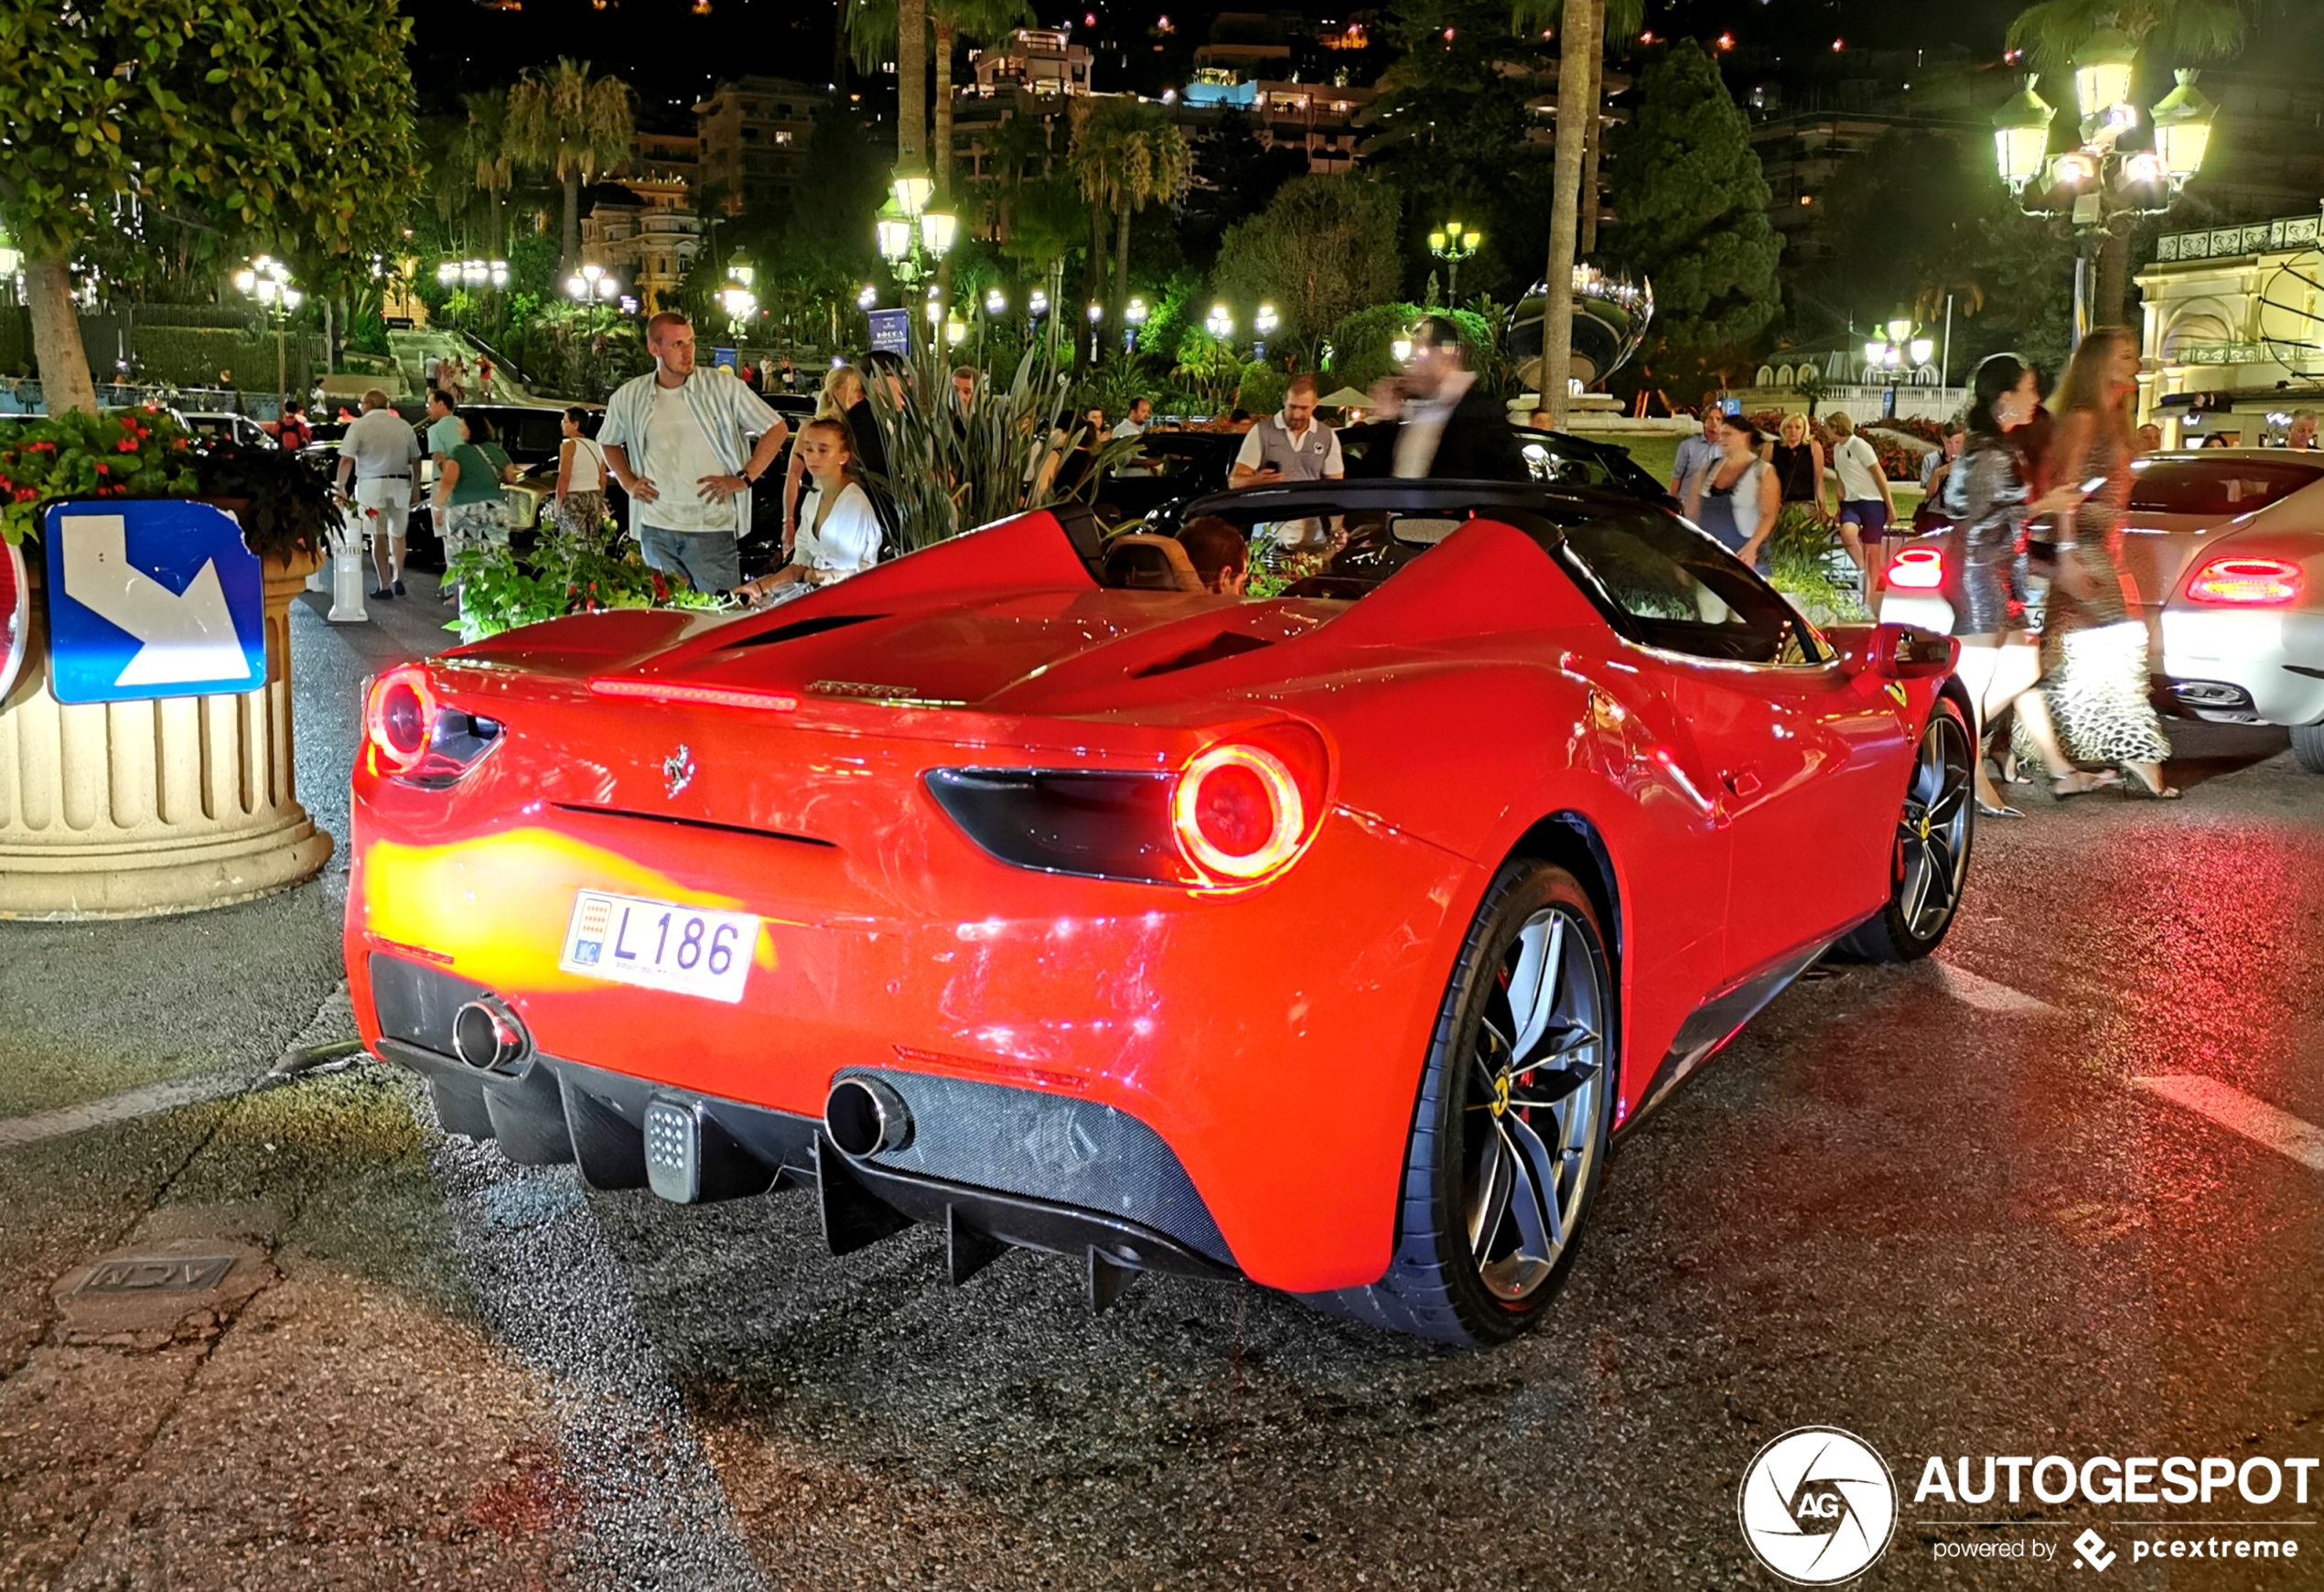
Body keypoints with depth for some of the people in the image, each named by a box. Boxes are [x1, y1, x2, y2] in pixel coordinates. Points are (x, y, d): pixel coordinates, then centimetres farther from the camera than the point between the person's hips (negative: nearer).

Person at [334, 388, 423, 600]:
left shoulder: (359, 426, -4)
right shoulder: (403, 426, 7)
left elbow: (346, 460, -10)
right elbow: (415, 460, 9)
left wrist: (341, 486, -2)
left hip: (372, 485, -3)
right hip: (400, 485, 3)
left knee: (379, 536, 3)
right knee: (397, 534, 19)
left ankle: (385, 586, 2)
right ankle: (398, 579, 19)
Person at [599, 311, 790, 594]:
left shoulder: (723, 387, -4)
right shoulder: (628, 397, 6)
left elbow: (777, 429, 0)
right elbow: (608, 442, 24)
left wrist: (744, 479, -7)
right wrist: (628, 482, 8)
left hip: (712, 527, -3)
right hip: (655, 528, 3)